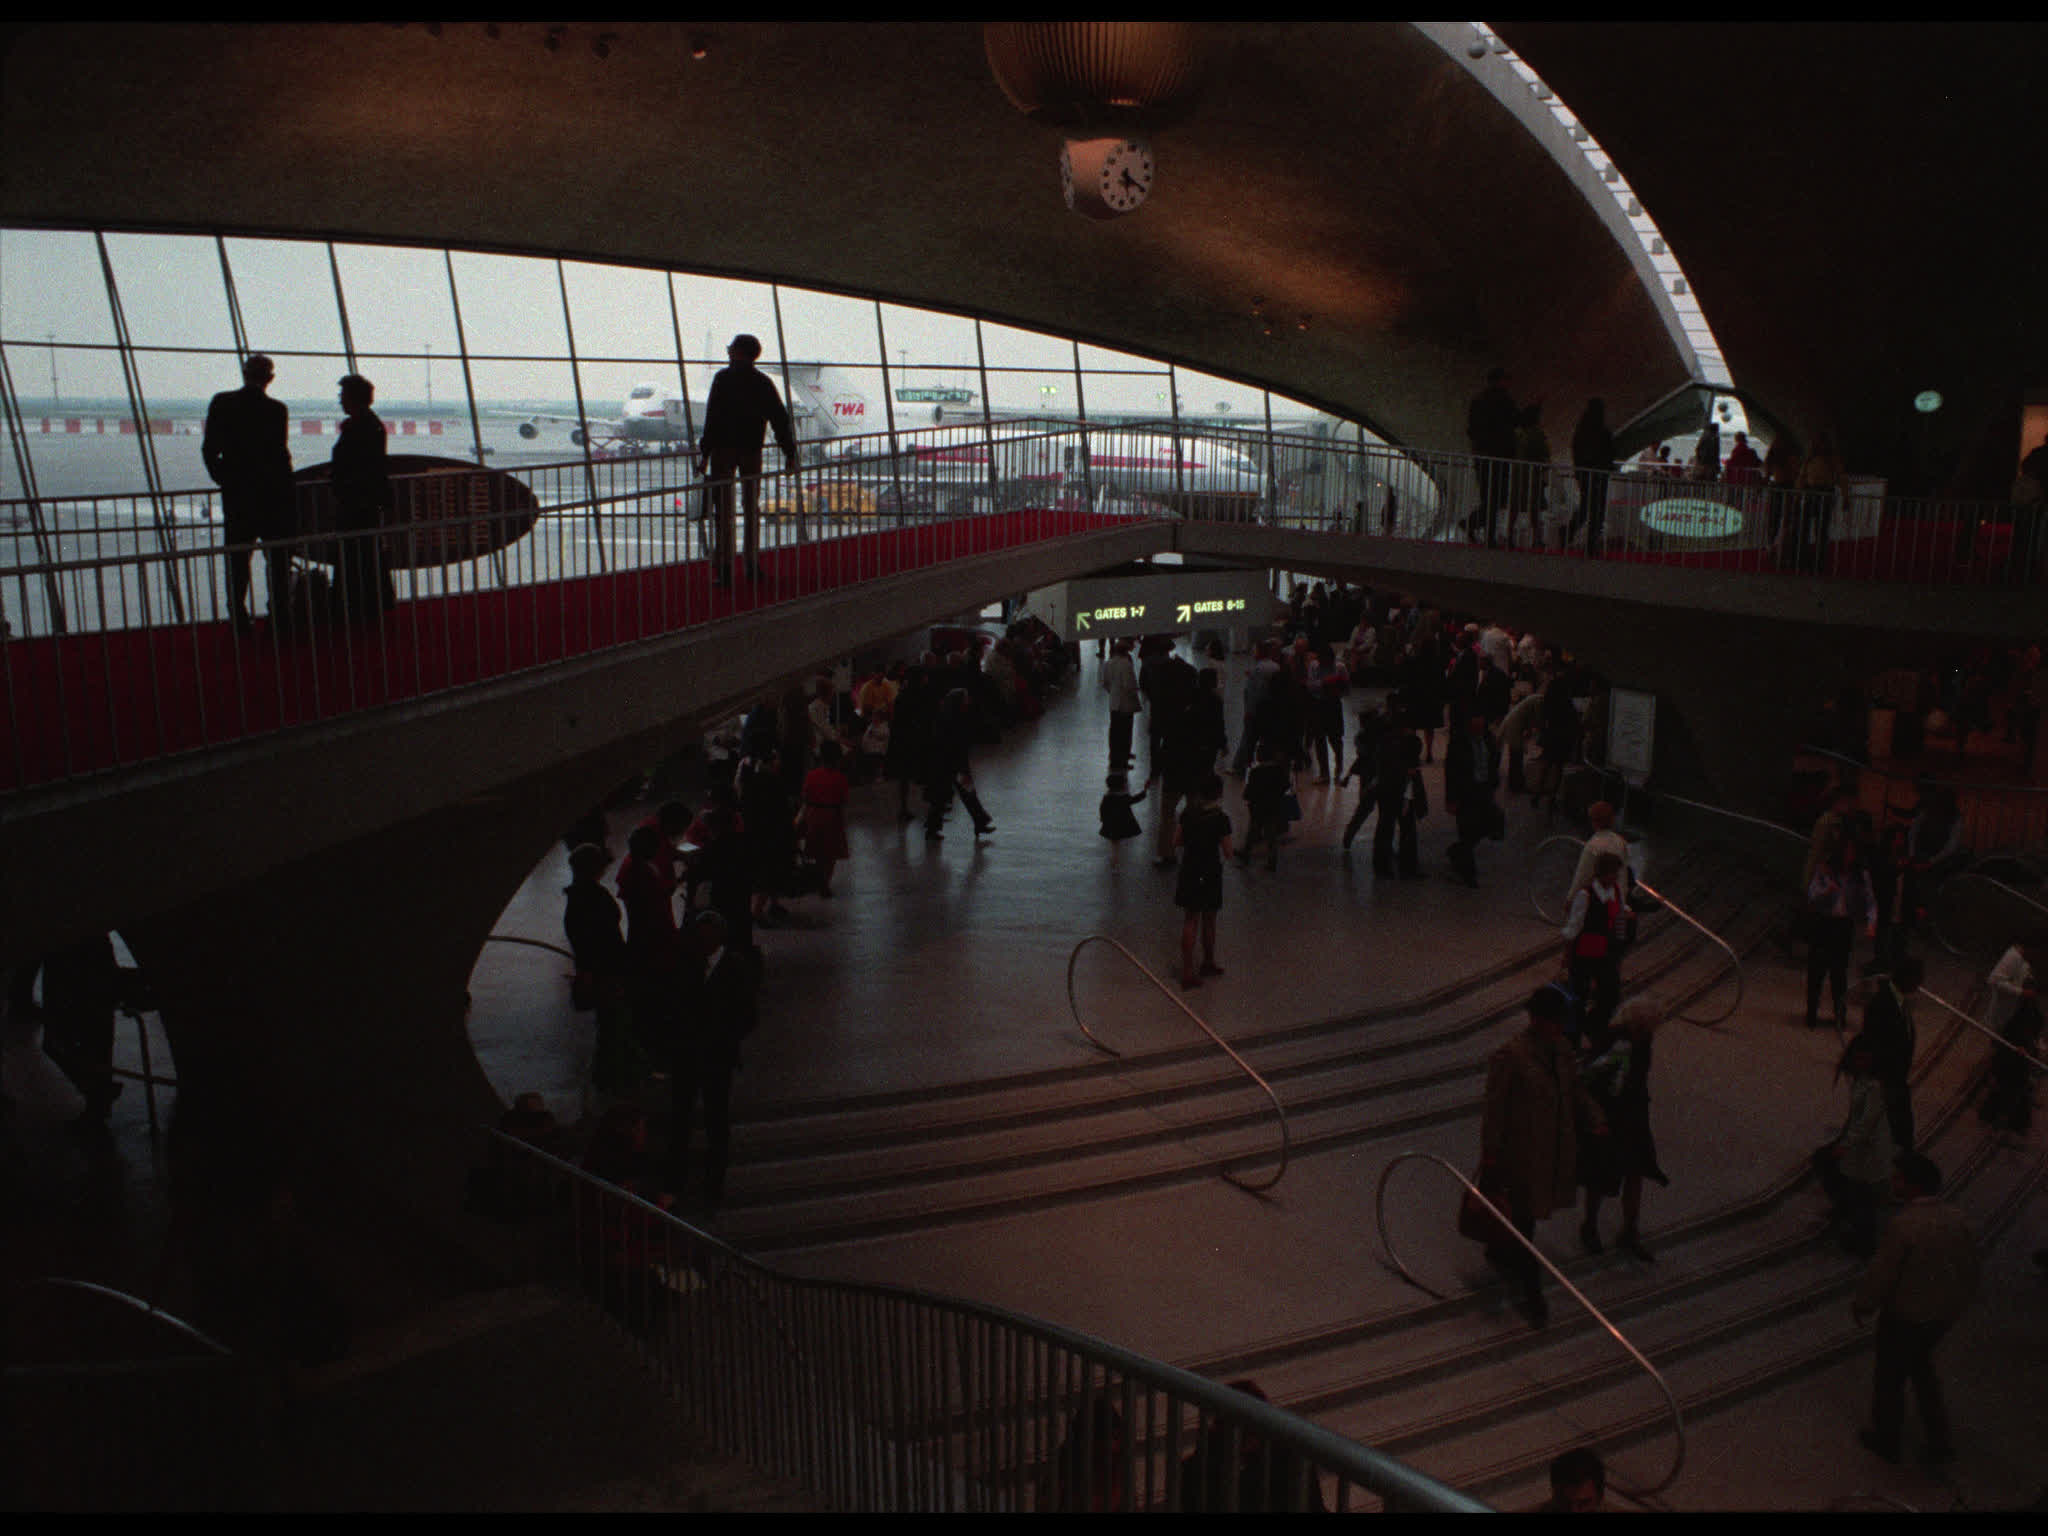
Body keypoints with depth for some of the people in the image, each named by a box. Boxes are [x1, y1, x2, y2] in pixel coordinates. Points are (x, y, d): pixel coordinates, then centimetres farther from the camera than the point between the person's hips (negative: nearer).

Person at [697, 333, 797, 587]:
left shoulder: (724, 378, -8)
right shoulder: (764, 382, 7)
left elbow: (713, 416, -14)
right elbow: (780, 418, 7)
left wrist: (705, 452, -13)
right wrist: (789, 452, 12)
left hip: (724, 449, -5)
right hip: (752, 451, 5)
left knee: (723, 508, -2)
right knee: (751, 506, 16)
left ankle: (725, 568, -6)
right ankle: (753, 565, 19)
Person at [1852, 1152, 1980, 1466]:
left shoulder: (1904, 1225, -30)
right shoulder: (1956, 1219, -9)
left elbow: (1881, 1273, -22)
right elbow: (1971, 1267, 3)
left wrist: (1863, 1306, -5)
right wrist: (1960, 1299, 20)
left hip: (1904, 1316, -6)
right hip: (1943, 1313, 7)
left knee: (1890, 1377, 15)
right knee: (1920, 1365, 29)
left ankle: (1886, 1440, 33)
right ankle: (1940, 1439, 33)